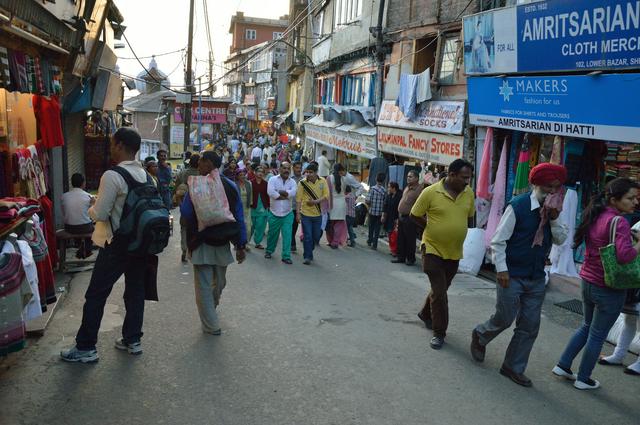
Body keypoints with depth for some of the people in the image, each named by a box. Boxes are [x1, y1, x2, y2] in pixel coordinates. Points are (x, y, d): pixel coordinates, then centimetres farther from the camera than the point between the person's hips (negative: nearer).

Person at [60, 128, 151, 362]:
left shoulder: (112, 176, -17)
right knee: (135, 290, 15)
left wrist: (91, 209, 5)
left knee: (96, 295, 4)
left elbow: (100, 214, -17)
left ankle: (86, 348, 12)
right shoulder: (146, 175, 4)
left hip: (117, 244, -7)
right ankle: (132, 340, 25)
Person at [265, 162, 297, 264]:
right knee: (272, 234, 13)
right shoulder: (273, 179, -4)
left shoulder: (292, 182, 2)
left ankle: (286, 256, 1)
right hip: (274, 213, -1)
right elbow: (270, 192, -23)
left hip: (287, 214, 1)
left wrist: (278, 192, -19)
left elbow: (293, 193, -19)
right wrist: (285, 195, -16)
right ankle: (269, 251, 36)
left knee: (287, 235, -5)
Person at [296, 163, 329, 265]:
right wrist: (298, 213, -12)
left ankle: (309, 251, 35)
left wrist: (316, 201, -17)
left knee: (316, 236, 12)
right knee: (307, 236, -1)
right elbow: (298, 198, -8)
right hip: (305, 214, -3)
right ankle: (308, 256, 10)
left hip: (318, 214, 3)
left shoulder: (322, 181, -1)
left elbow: (326, 195, -1)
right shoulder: (302, 183, -7)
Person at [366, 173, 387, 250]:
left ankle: (369, 241, 37)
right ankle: (374, 245, 8)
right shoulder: (385, 191, -9)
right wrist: (384, 214, 5)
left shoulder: (372, 189, -10)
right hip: (380, 213, -1)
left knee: (371, 227, 20)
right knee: (377, 229, 8)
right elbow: (385, 203, -11)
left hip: (372, 212, 1)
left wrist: (369, 205, 7)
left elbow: (367, 201, -15)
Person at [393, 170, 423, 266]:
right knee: (401, 239, 14)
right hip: (401, 216, 9)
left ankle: (411, 259, 12)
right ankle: (401, 257, 24)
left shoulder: (419, 189, -14)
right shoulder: (407, 187, 14)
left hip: (410, 218, -9)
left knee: (410, 240, 1)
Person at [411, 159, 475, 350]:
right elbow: (414, 215, -5)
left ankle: (425, 314, 45)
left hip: (454, 251, 5)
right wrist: (433, 229, -1)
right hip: (433, 249, -5)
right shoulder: (431, 192, -16)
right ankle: (439, 333, 11)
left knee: (440, 289, 20)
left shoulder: (468, 193, -3)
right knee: (439, 293, -4)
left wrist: (454, 230, 5)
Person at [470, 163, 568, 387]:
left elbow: (560, 240, 3)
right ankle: (479, 335, 37)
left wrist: (554, 218, -13)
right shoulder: (518, 206, -14)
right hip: (512, 276, -6)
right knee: (504, 319, 5)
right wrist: (502, 269, -14)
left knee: (529, 326, 9)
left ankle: (514, 367, 25)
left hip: (536, 278, 6)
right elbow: (498, 240, -12)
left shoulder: (553, 210, 3)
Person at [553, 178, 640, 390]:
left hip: (588, 281, 8)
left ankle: (563, 365, 31)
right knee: (598, 335, 10)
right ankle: (583, 379, 24)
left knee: (587, 326, 25)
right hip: (609, 288, -8)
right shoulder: (618, 222, -21)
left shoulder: (595, 217, 3)